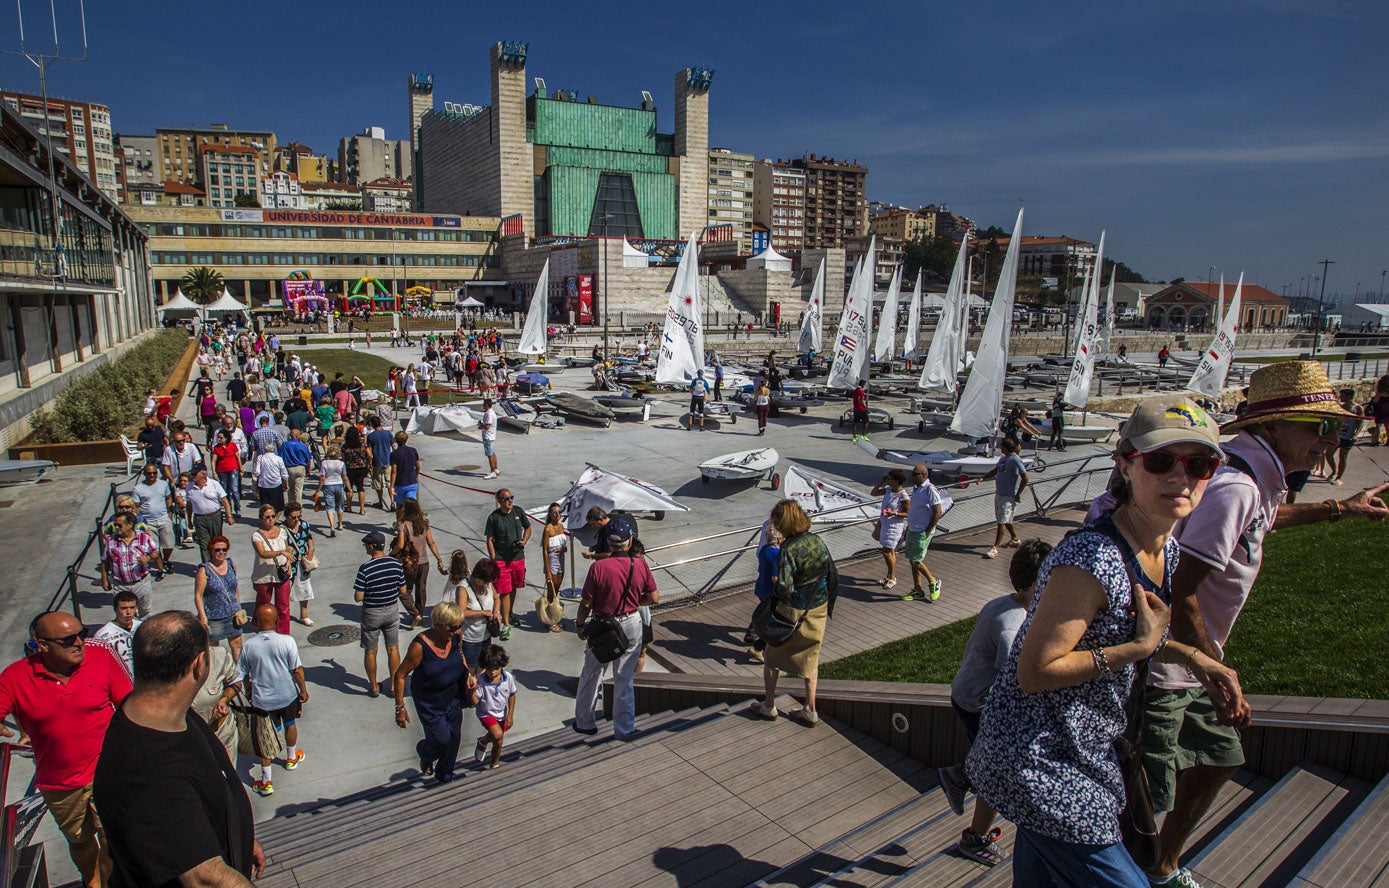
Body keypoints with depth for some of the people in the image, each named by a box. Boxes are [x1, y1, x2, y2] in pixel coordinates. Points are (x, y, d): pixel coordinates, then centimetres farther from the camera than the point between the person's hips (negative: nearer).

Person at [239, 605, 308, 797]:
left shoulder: (248, 645, -13)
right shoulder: (287, 641, -17)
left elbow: (245, 676, -2)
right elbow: (297, 670, -13)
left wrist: (249, 694, 17)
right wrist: (303, 690, 2)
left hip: (262, 700, 0)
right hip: (287, 695, 1)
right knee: (290, 725, 26)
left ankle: (266, 781, 14)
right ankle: (291, 759, 48)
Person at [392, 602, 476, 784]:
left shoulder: (456, 637, -14)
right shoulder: (420, 645, -30)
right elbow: (399, 675, -19)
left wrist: (468, 674, -7)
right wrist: (400, 707, -15)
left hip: (453, 697, 5)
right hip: (429, 702, -5)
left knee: (454, 737, 14)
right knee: (442, 739, -1)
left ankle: (444, 775, 42)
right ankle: (425, 753, 37)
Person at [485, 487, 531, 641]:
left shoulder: (518, 512, 1)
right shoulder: (493, 517, -10)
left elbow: (528, 528, 15)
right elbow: (490, 540, -6)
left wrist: (524, 541, -3)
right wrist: (493, 560, -10)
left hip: (518, 557, 5)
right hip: (501, 560, -5)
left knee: (514, 588, 18)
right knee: (505, 592, -6)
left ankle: (508, 616, 37)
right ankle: (506, 625, 0)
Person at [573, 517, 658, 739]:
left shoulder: (598, 567, -19)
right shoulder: (641, 565, -12)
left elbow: (586, 603, -12)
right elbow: (654, 598, -4)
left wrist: (580, 625, 4)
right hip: (631, 624, 2)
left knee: (591, 675, 18)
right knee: (625, 679, 15)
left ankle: (585, 722, 32)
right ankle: (625, 729, 24)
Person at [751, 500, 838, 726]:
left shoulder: (789, 550, -25)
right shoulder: (819, 542, -4)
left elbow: (784, 588, -29)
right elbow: (833, 578, 4)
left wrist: (774, 587, -6)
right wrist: (828, 607, 15)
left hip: (792, 612, -6)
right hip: (818, 609, 6)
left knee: (772, 657, 16)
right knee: (810, 657, 20)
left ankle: (769, 706, 28)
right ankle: (810, 711, 26)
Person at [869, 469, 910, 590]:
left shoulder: (903, 496, -19)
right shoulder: (888, 490, 2)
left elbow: (908, 514, -14)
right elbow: (873, 493, 13)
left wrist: (895, 513, -27)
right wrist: (881, 482, 1)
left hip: (894, 526, -7)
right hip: (884, 524, 7)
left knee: (887, 552, -4)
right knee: (889, 551, 17)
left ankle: (892, 578, 11)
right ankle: (889, 575, 29)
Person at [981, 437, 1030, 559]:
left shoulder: (1015, 460, -19)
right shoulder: (1003, 458, 9)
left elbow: (1025, 478, -20)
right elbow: (995, 471, 20)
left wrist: (1018, 494, -16)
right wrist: (983, 478, 7)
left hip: (1008, 497, -9)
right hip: (999, 494, 9)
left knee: (1002, 522, -6)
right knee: (1006, 520, 21)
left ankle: (995, 548, -5)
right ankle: (1015, 539, 39)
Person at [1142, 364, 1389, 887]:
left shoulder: (1256, 478, 6)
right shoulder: (1232, 487, -26)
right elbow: (1179, 594, -29)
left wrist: (1340, 508, 38)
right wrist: (1218, 677, -20)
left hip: (1191, 663, 11)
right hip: (1160, 669, -11)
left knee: (1220, 759, 22)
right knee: (1147, 797, -3)